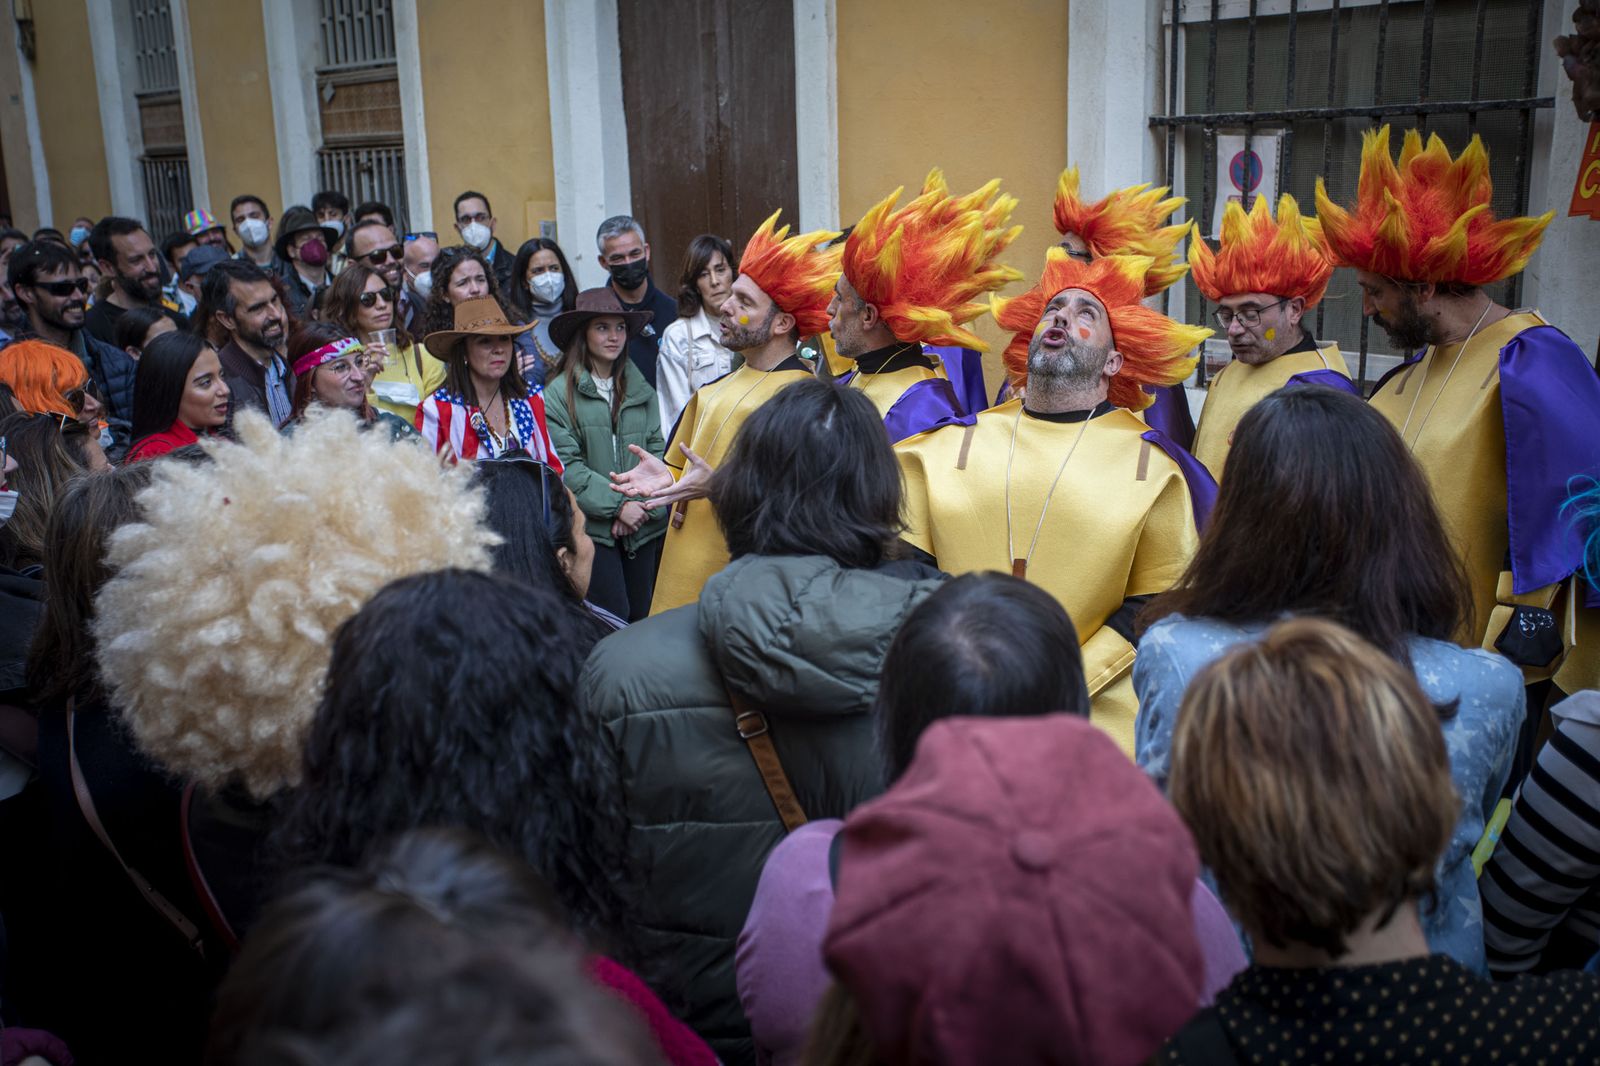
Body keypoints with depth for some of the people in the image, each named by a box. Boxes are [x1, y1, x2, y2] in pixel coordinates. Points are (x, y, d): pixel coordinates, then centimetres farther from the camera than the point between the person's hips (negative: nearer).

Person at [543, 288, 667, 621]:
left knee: (643, 619, 10)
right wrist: (617, 505, -15)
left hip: (644, 527, 5)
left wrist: (642, 504, -8)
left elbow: (656, 451, 8)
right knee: (614, 623, -7)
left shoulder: (641, 390, 10)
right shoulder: (560, 393, -6)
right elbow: (566, 465, -10)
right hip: (593, 528, -4)